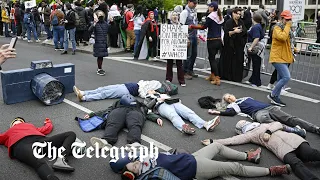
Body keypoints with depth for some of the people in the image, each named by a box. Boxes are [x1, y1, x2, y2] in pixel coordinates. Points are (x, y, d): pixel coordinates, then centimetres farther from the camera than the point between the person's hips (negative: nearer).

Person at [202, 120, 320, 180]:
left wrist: (269, 131, 0)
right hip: (280, 146, -3)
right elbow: (232, 140, 13)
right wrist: (213, 141, 8)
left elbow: (278, 124, 18)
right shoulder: (248, 135, 21)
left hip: (290, 138, 3)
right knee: (295, 163, -30)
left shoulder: (265, 125, 32)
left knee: (310, 153, -22)